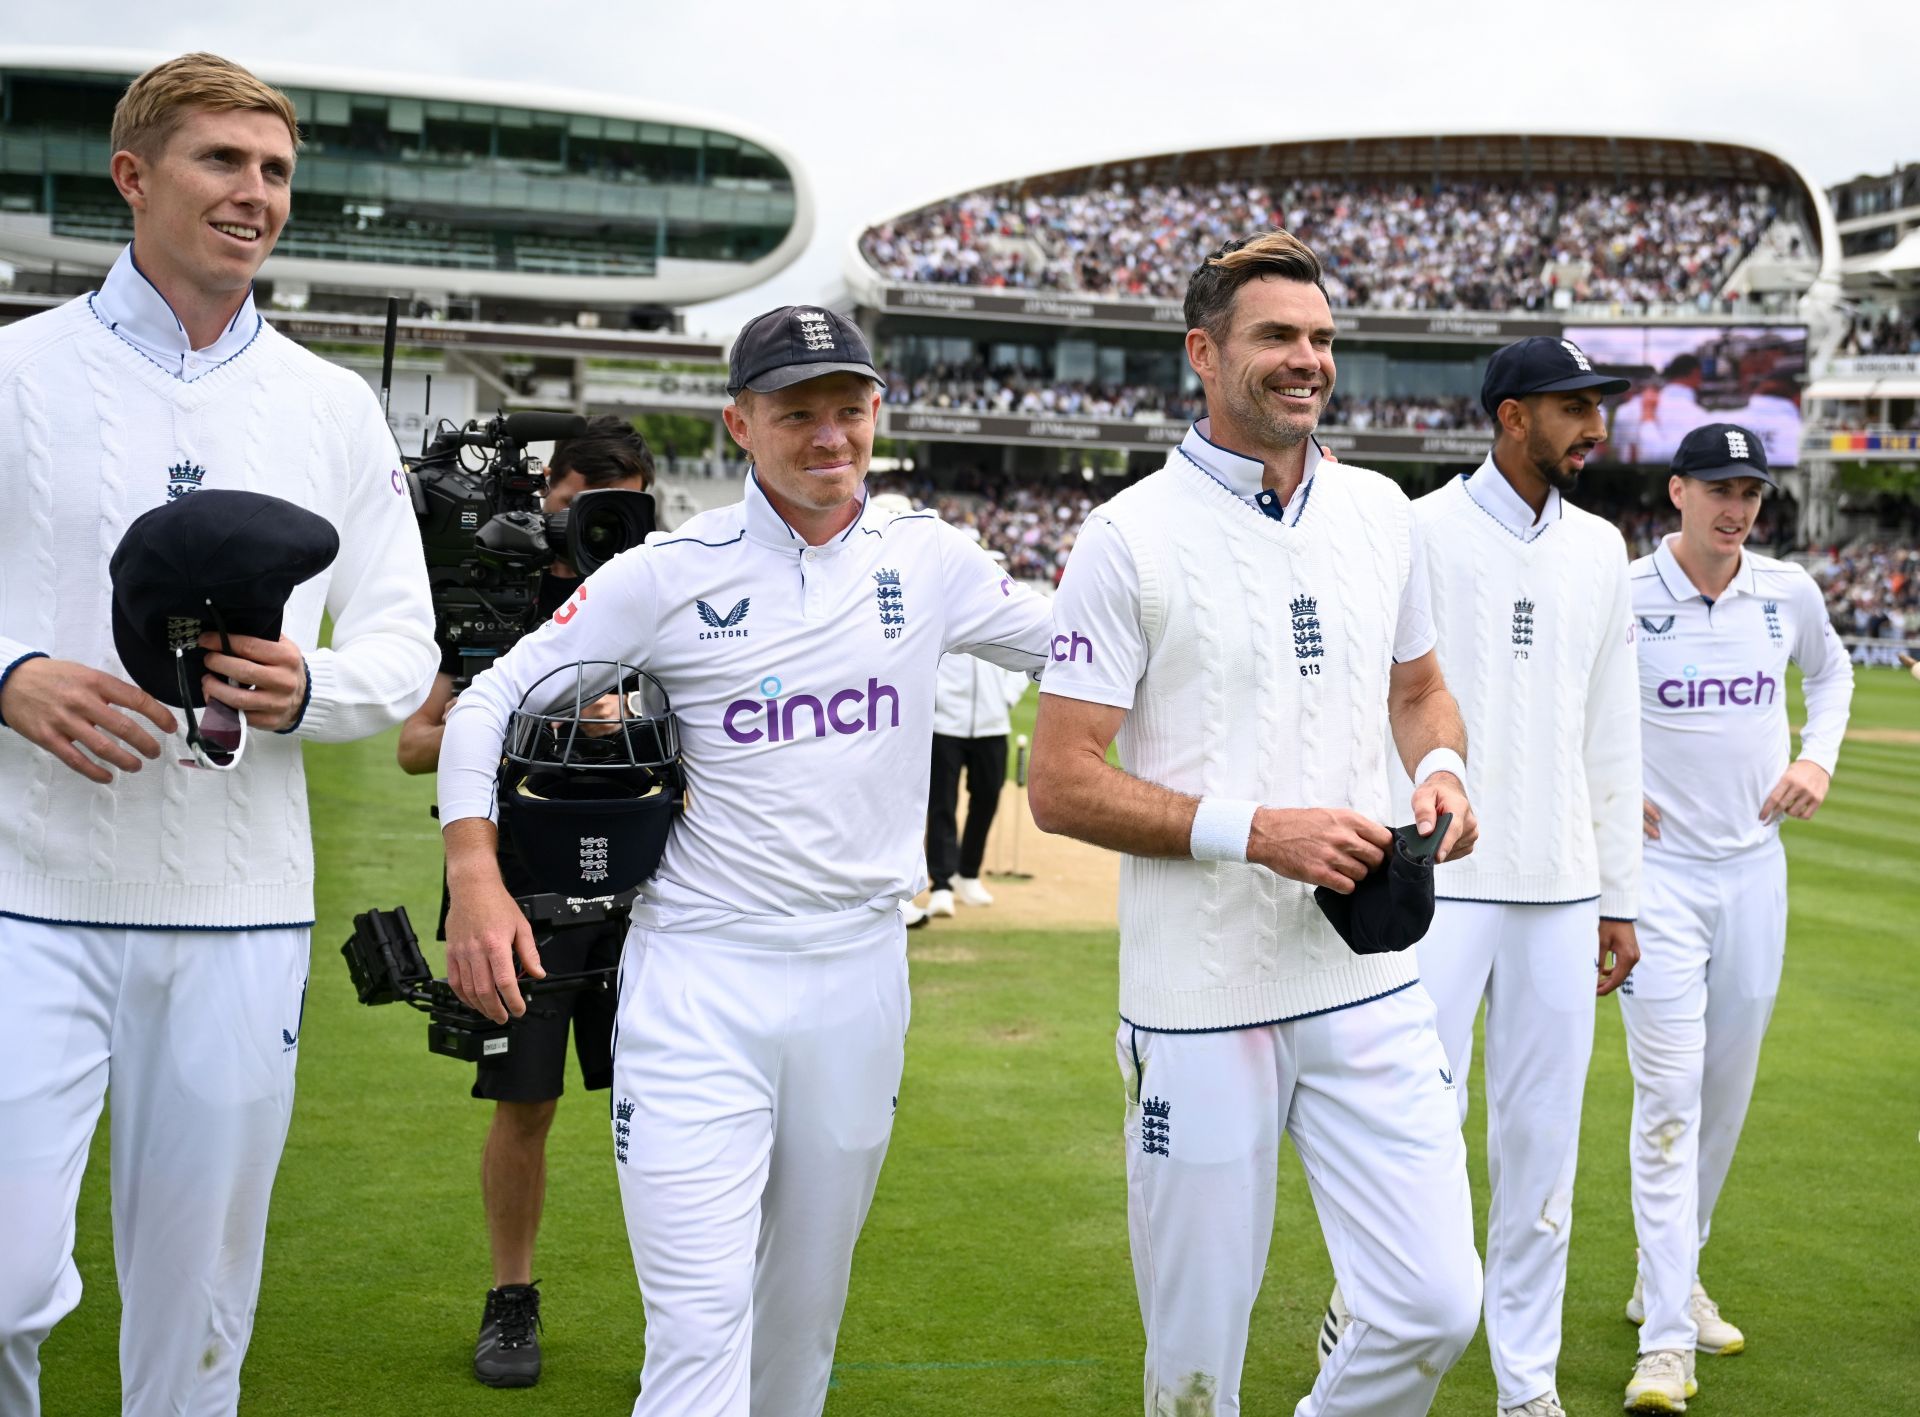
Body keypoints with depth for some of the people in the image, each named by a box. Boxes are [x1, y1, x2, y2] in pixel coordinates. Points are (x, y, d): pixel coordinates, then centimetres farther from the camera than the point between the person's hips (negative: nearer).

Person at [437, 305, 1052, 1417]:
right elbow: (491, 702, -1)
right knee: (700, 1322, -9)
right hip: (700, 979, -3)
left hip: (861, 968, 4)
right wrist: (474, 874, -16)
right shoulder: (669, 574, -4)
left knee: (808, 1303, 16)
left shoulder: (929, 562, 5)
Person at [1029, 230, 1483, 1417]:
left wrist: (1442, 769, 0)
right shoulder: (1131, 538, -8)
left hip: (1371, 985, 4)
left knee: (1436, 1308, 0)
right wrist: (1254, 830, -19)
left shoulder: (1379, 511, 9)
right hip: (1202, 1004, -4)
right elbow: (1061, 784, -10)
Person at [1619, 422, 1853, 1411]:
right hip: (1657, 870, -5)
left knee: (1726, 1096, 13)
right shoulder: (1620, 598, -11)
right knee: (1668, 1099, -10)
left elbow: (1832, 669, 23)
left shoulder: (1789, 593, 2)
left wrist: (1818, 756, 6)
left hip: (1754, 867, 5)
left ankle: (1667, 1282, 31)